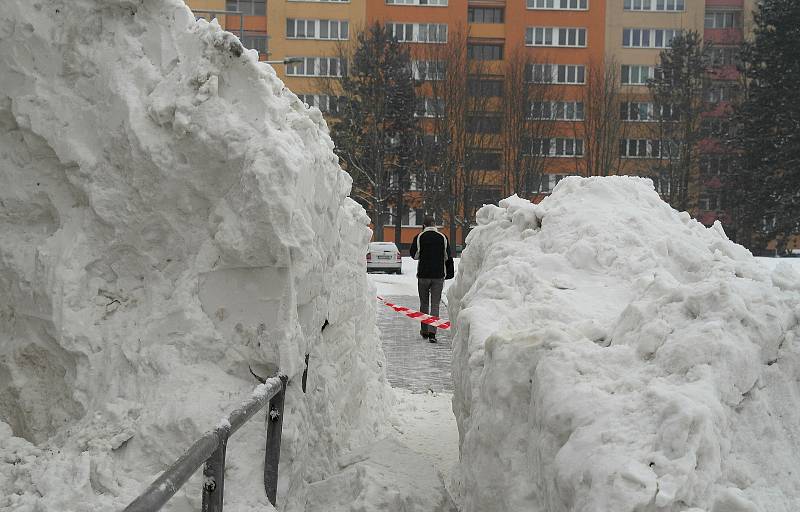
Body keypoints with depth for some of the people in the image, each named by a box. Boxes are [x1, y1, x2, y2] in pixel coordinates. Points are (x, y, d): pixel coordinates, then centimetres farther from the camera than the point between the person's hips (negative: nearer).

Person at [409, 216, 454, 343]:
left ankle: (424, 331, 22)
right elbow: (448, 257, 5)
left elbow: (414, 255, 0)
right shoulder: (443, 238, 0)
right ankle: (432, 332, -10)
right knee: (435, 304, 2)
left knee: (424, 303, 14)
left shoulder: (419, 237, -5)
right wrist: (448, 274, 18)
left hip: (423, 275, 0)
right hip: (438, 275, 0)